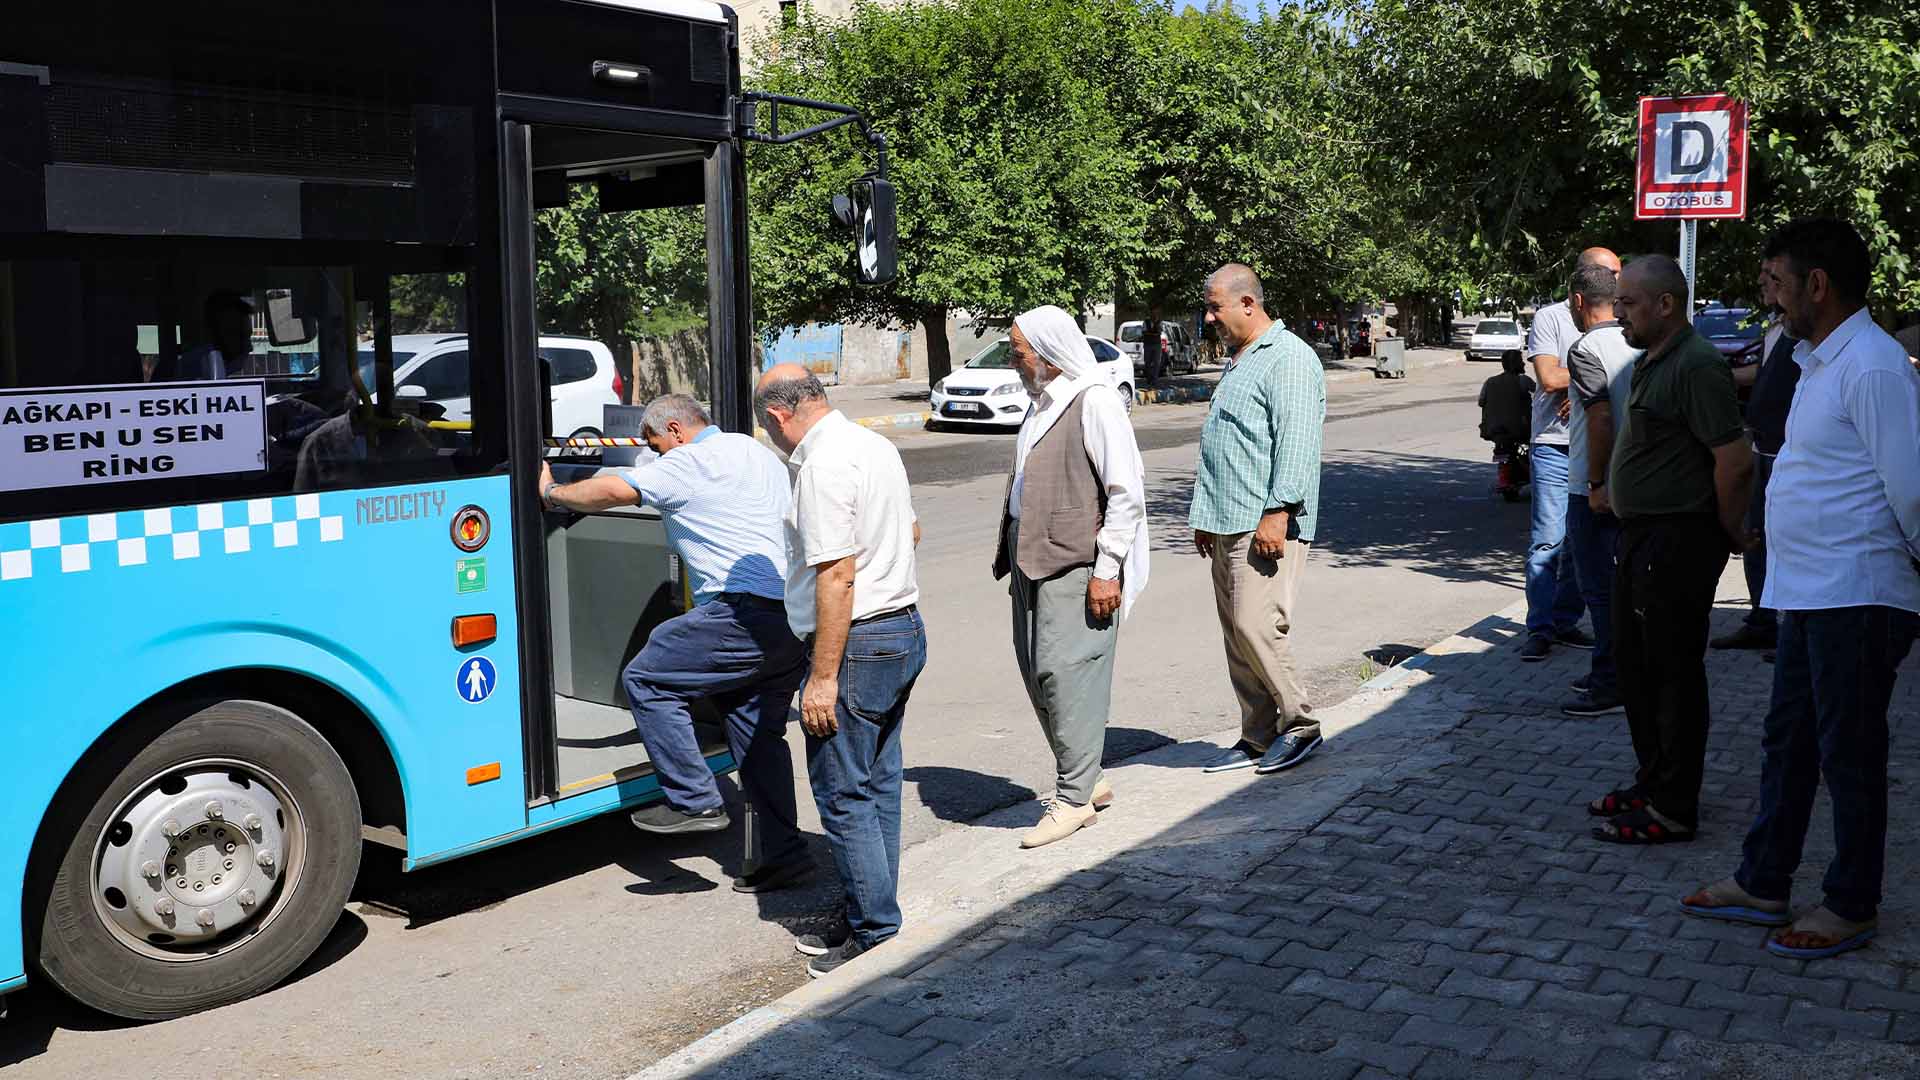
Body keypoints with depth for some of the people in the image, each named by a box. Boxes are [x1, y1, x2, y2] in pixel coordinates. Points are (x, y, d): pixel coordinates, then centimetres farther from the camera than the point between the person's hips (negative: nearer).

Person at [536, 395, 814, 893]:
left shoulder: (692, 463, -5)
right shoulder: (758, 453, 23)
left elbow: (616, 490, -16)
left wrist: (551, 492, -1)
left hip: (745, 615, -9)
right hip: (794, 617, 10)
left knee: (646, 680, 2)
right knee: (759, 731, 15)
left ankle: (693, 801, 2)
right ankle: (782, 854, 16)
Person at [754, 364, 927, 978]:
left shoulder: (822, 465, -18)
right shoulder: (876, 445, 13)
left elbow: (837, 577, -24)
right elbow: (910, 531, 29)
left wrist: (823, 678, -22)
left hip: (856, 642, -10)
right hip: (905, 630, 10)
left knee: (844, 795, -1)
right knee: (878, 785, 16)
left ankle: (876, 938, 5)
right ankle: (872, 914, 26)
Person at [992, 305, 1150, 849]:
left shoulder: (1095, 402, -11)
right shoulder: (1043, 403, 16)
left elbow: (1126, 493, -14)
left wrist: (1106, 571, -16)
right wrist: (1013, 553, 18)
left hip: (1075, 562, -9)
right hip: (1032, 559, 9)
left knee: (1064, 671, -8)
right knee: (1036, 671, 10)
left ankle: (1075, 797, 3)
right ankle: (1087, 779, 23)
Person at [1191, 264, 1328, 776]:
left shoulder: (1289, 359, -10)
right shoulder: (1238, 361, 21)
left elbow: (1296, 444, -19)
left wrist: (1278, 513, -24)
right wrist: (1205, 515, 24)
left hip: (1266, 525, -10)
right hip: (1227, 524, 10)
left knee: (1256, 626, -12)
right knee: (1236, 635, 9)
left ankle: (1300, 725, 4)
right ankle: (1258, 737, 17)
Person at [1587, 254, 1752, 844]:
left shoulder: (1696, 365, -18)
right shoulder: (1651, 363, 14)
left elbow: (1734, 460, -22)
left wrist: (1728, 531, -10)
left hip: (1677, 544, -10)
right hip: (1642, 538, 10)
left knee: (1673, 673, -2)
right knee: (1635, 663, 17)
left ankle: (1673, 809, 7)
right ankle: (1653, 781, 31)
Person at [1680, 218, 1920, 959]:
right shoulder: (1820, 362, 14)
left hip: (1857, 599, -10)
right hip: (1810, 593, 10)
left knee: (1848, 753, 3)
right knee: (1787, 741, 16)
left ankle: (1852, 907, 17)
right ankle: (1763, 884, 28)